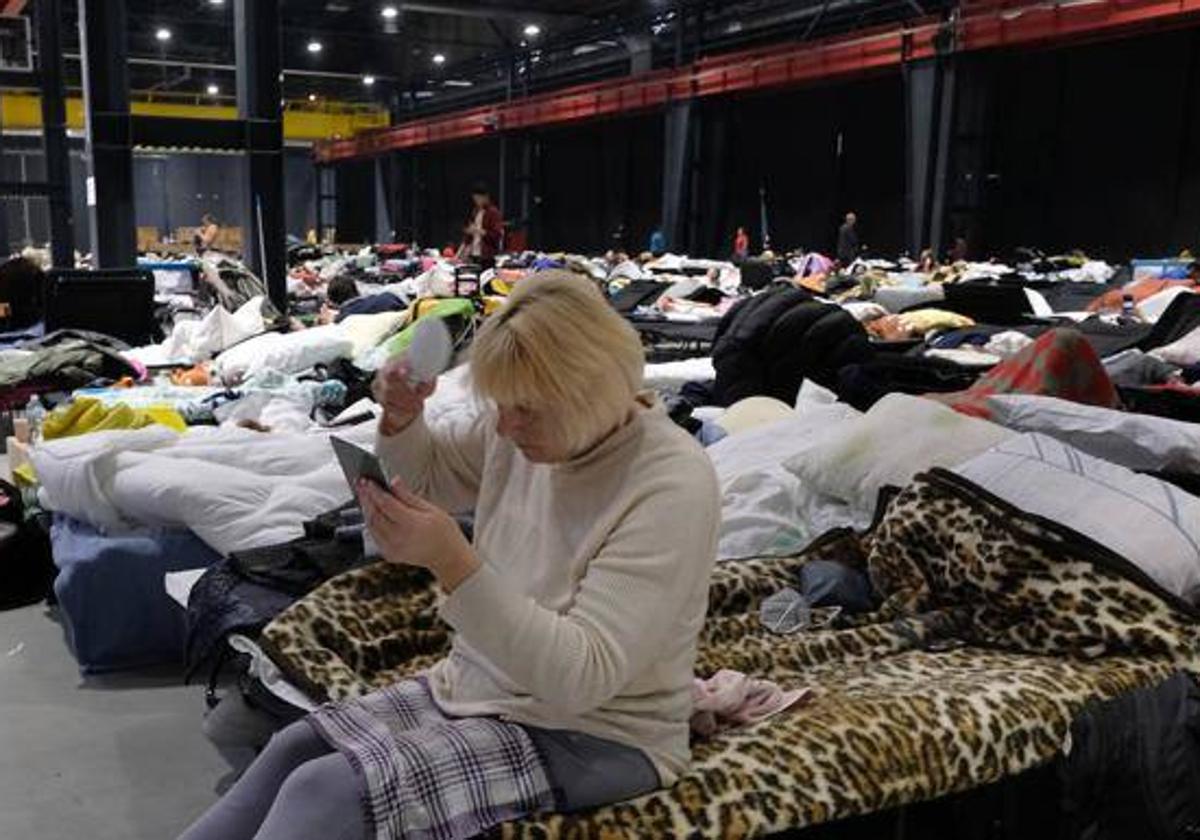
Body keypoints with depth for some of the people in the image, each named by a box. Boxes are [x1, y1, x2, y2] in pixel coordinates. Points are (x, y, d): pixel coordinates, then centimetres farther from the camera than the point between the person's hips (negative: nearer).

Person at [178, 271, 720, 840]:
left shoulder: (673, 485, -25)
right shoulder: (527, 418, -4)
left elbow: (581, 677, -30)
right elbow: (426, 476, 17)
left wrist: (451, 562, -37)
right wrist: (402, 417, -7)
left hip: (591, 739, -7)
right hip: (477, 691, 8)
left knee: (326, 793, -18)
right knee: (292, 750, 0)